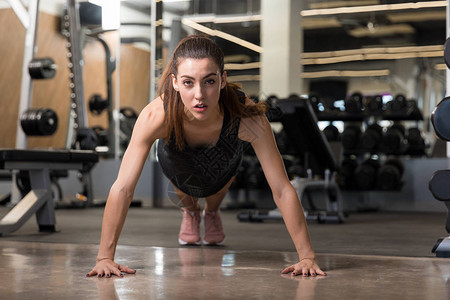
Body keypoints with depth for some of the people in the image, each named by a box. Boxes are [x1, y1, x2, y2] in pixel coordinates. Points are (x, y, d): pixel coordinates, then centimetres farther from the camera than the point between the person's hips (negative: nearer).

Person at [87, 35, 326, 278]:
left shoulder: (247, 118, -46)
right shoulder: (156, 116, -46)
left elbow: (282, 190, -41)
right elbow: (122, 188, -41)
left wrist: (307, 256, -42)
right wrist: (105, 257, -42)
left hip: (222, 172, 1)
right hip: (177, 163, 0)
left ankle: (212, 213, 59)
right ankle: (190, 213, 55)